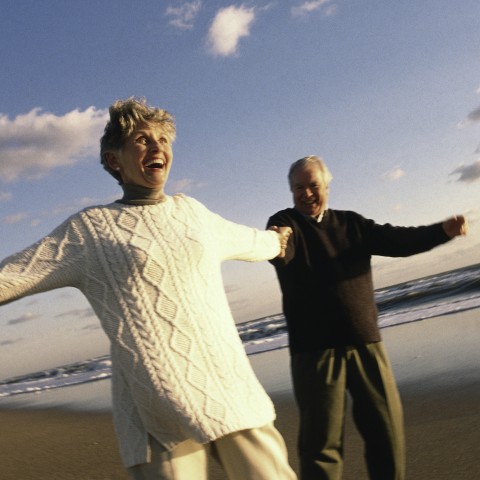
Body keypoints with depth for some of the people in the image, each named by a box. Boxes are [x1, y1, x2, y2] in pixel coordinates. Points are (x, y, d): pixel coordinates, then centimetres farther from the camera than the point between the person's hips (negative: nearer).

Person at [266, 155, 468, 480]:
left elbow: (395, 240, 2)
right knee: (322, 442, -4)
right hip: (315, 349, -4)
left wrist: (442, 231, -14)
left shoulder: (351, 223, 13)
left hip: (366, 345, 4)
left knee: (387, 429, 9)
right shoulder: (285, 223, 1)